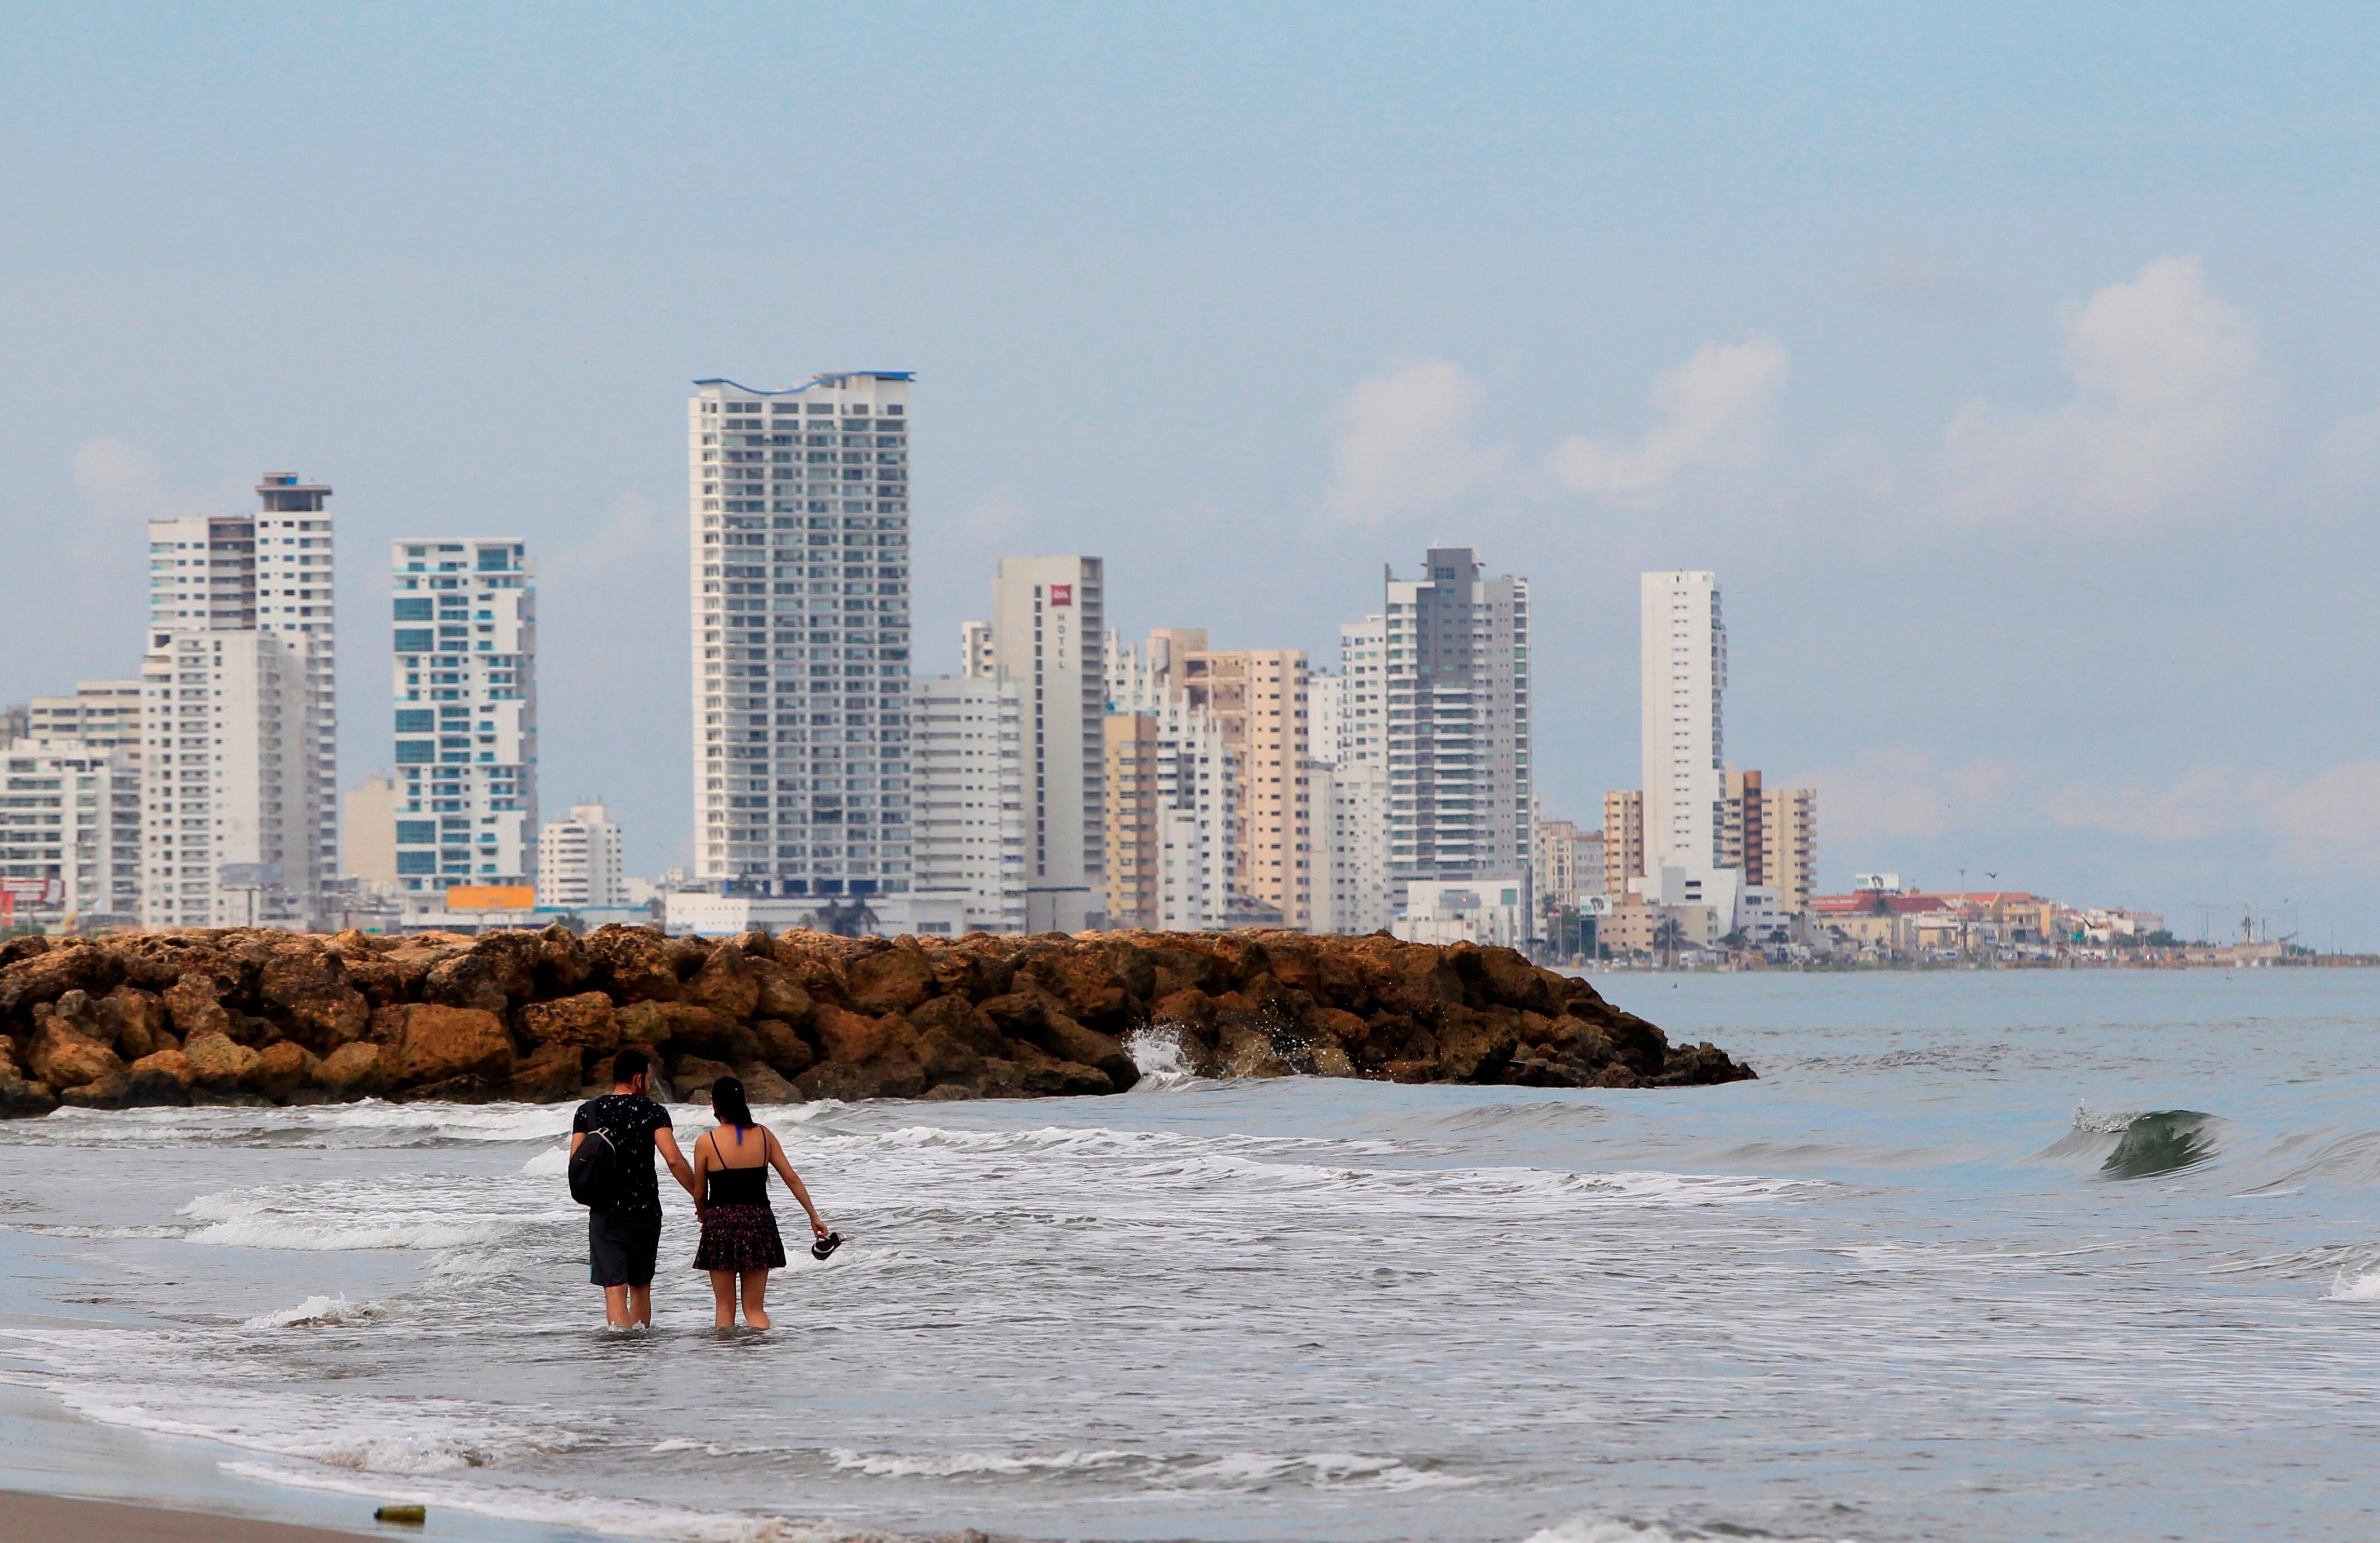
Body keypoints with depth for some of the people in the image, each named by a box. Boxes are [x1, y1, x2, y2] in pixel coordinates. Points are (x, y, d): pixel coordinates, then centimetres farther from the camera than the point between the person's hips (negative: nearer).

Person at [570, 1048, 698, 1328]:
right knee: (641, 1287, 17)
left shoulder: (588, 1111, 2)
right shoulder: (653, 1111, -4)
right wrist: (698, 1193, -3)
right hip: (645, 1211, 0)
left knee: (615, 1289, -6)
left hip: (604, 1212, 0)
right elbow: (674, 1159, -14)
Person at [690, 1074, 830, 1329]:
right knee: (755, 1308, 7)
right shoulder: (764, 1136, 3)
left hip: (721, 1222, -3)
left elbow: (699, 1193, 2)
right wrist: (814, 1216, 15)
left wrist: (704, 1217, 24)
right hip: (759, 1220, 3)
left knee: (724, 1307, 9)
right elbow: (792, 1179, 6)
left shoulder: (706, 1142, -6)